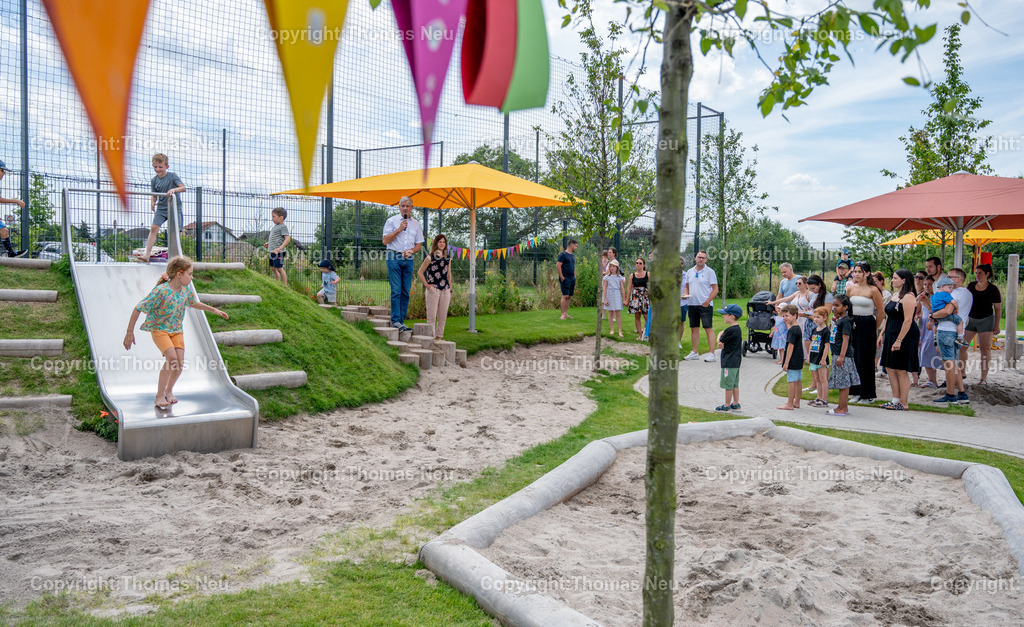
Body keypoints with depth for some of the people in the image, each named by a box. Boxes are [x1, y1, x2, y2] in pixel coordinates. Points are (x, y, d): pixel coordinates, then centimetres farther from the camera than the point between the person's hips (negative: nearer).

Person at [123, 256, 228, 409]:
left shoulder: (186, 290, -3)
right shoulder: (161, 291, -23)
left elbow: (194, 303, 21)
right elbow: (138, 309, -17)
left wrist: (214, 310, 21)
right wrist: (130, 332, -14)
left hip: (176, 329, 6)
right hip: (159, 329, -5)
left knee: (180, 361, -10)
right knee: (171, 357, -24)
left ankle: (169, 390, 18)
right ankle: (159, 396, -8)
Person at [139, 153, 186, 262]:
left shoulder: (172, 176, -7)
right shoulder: (154, 180, 5)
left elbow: (183, 187, -19)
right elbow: (154, 195, 11)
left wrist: (174, 189, -39)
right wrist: (152, 203, -11)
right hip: (161, 208, 3)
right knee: (154, 228, -10)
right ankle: (147, 254, -12)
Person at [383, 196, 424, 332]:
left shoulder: (416, 224, 14)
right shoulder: (392, 221, 4)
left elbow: (419, 244, 15)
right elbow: (385, 240, -5)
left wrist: (411, 251, -6)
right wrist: (399, 229, -11)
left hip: (408, 259, 4)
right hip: (394, 258, -4)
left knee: (406, 291, 3)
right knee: (396, 290, -9)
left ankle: (401, 321, 7)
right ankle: (395, 320, -7)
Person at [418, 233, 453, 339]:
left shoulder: (448, 258, 13)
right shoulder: (430, 258, -2)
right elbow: (420, 272, 1)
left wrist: (450, 290, 13)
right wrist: (427, 285, -7)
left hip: (445, 290, 5)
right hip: (433, 290, -5)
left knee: (442, 316, 7)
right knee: (432, 316, -3)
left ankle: (439, 337, 15)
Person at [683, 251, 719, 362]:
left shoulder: (710, 272, -2)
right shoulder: (690, 272, 13)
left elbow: (715, 289, -5)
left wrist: (707, 301, -14)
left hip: (705, 305, -5)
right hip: (692, 304, 5)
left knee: (708, 328, -6)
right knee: (694, 328, 9)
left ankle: (711, 353, -4)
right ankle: (694, 353, 16)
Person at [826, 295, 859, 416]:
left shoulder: (846, 321, -14)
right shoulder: (838, 320, 15)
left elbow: (845, 339, -19)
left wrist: (841, 356, -23)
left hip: (844, 356, -10)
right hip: (837, 355, 10)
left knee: (843, 383, -5)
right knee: (843, 383, 13)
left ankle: (842, 409, -2)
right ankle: (844, 407, 19)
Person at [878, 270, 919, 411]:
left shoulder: (908, 297, -15)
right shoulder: (894, 295, 15)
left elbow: (908, 321, -20)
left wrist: (899, 340, -23)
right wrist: (882, 334, 17)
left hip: (905, 336, -10)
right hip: (891, 335, 10)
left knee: (901, 371, -3)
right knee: (890, 368, 11)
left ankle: (903, 403, 5)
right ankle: (895, 399, 19)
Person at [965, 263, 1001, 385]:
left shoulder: (993, 289, -5)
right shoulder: (971, 286, 5)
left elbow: (998, 309, -3)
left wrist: (997, 326, -7)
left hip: (986, 320, -4)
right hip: (970, 319, 4)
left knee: (985, 348, -2)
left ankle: (984, 377, 1)